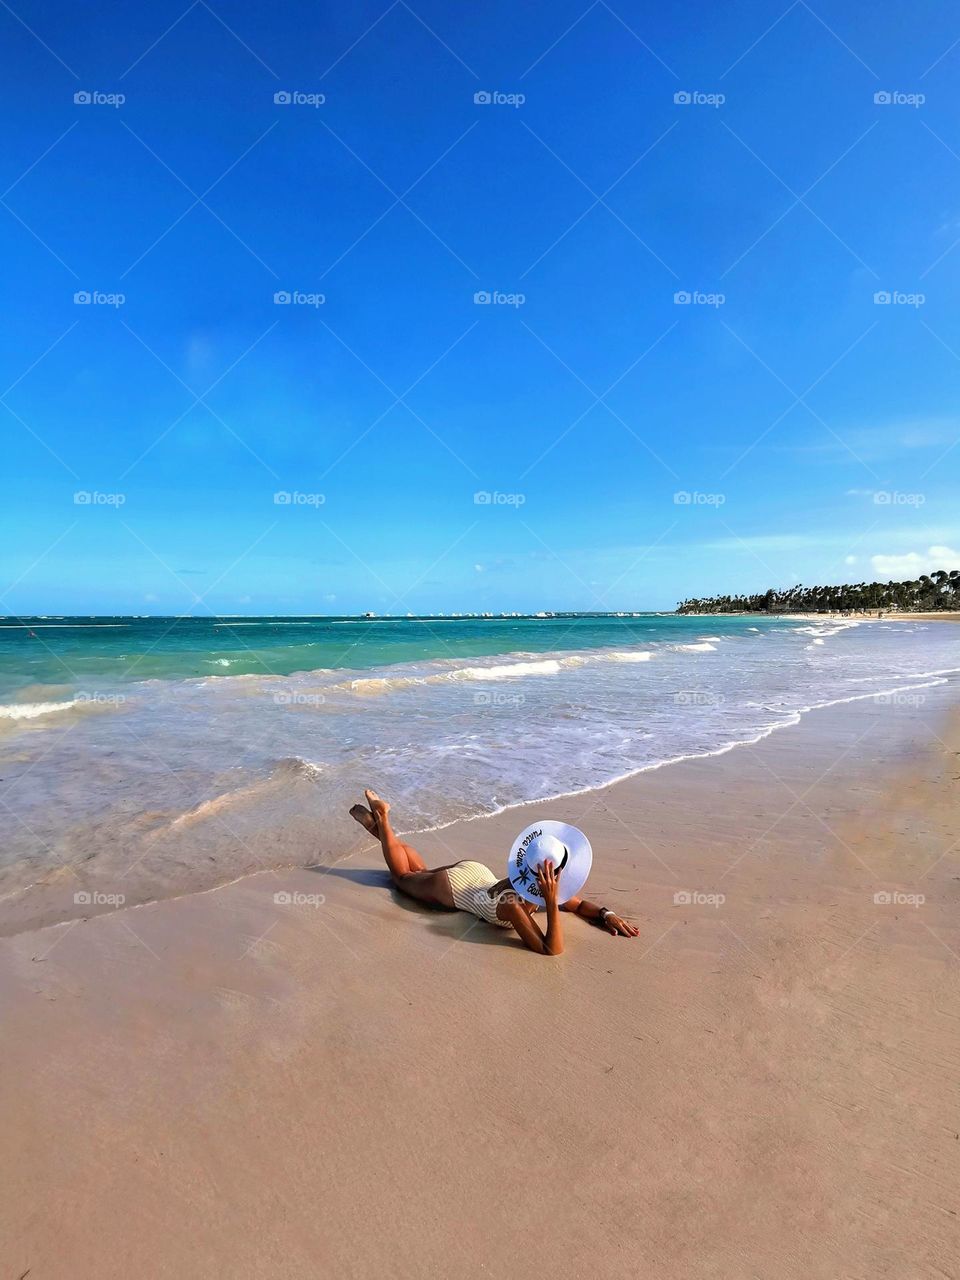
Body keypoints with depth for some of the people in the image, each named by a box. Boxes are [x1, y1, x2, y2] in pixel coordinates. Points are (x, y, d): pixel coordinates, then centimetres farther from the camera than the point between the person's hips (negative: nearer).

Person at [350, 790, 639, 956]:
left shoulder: (540, 889, -23)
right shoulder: (511, 904, -43)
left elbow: (581, 905, -8)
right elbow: (552, 949, -49)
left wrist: (607, 915, -26)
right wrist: (551, 903, -54)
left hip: (473, 871, 6)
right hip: (450, 887, -5)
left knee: (421, 871, 30)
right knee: (403, 876, 21)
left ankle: (381, 826, 37)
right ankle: (381, 819, 28)